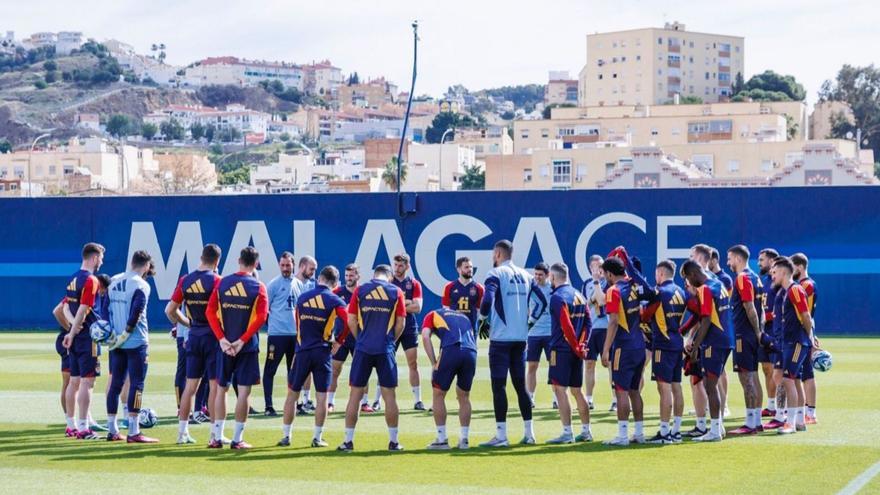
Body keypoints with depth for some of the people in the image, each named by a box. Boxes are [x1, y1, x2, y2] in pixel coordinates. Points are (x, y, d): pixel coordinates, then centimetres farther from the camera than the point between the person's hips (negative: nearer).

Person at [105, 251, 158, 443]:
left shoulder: (114, 282, 10)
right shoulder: (141, 285, -11)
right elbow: (136, 312, -20)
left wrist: (111, 332, 8)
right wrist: (125, 334, -13)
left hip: (117, 342, 7)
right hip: (136, 341, -7)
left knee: (115, 384, 11)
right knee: (136, 384, -4)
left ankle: (112, 430, 15)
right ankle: (133, 432, -6)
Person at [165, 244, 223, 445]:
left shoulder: (185, 280, 5)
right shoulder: (216, 280, -10)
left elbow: (170, 311, 8)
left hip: (194, 336, 5)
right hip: (213, 335, -5)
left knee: (191, 385, 10)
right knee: (215, 385, 0)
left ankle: (182, 432, 12)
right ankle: (215, 434, 1)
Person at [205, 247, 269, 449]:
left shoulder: (222, 283, 3)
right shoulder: (258, 287, -5)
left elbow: (210, 311, -3)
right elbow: (261, 317, -14)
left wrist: (222, 339, -7)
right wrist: (242, 340, -12)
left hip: (225, 344, 3)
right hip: (247, 346, -3)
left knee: (221, 388, 12)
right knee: (244, 391, 2)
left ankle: (217, 437, 12)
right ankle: (237, 439, 1)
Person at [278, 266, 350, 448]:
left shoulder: (302, 297, 6)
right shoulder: (334, 300, -5)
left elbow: (297, 323, 14)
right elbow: (348, 322, -17)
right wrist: (339, 341, -3)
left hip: (302, 351, 2)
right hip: (323, 351, -2)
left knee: (292, 394, 10)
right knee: (321, 396, 4)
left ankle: (286, 436, 11)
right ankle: (317, 438, 4)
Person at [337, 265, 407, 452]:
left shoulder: (360, 290, 3)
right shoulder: (396, 292, 3)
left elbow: (351, 321, 2)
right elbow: (400, 324, 2)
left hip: (363, 348, 0)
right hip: (385, 350, 0)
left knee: (355, 394, 6)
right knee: (389, 395, 7)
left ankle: (348, 441, 6)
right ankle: (393, 441, 11)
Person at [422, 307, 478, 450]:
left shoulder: (432, 315, 26)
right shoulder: (464, 317, 37)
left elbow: (425, 337, 7)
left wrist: (434, 363, 6)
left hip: (451, 350, -4)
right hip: (471, 352, 4)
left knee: (439, 395, 13)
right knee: (464, 397, 21)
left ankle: (442, 440, 12)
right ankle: (464, 439, 20)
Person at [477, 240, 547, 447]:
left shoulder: (496, 274, -7)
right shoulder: (525, 275, 12)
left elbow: (488, 300, -21)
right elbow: (542, 301, 11)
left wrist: (483, 321, -5)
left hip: (500, 337, -6)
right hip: (521, 337, 6)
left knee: (498, 385, -3)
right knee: (520, 385, 13)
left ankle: (501, 436, -6)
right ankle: (529, 433, 13)